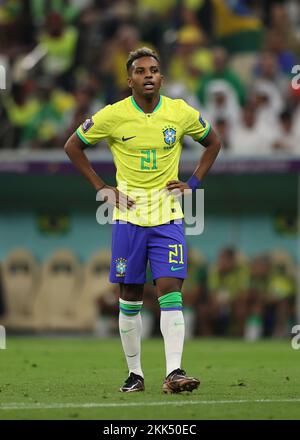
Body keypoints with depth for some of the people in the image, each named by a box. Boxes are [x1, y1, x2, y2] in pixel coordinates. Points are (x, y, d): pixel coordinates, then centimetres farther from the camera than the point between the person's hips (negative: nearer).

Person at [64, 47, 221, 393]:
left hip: (168, 216, 0)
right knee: (130, 297, 5)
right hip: (128, 216, 0)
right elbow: (73, 146, 8)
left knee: (171, 292, -12)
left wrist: (193, 183, 5)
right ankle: (134, 373, 16)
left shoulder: (181, 113, -2)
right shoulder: (113, 116, -5)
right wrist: (102, 189, 2)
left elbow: (213, 142, 16)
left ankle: (174, 372, -19)